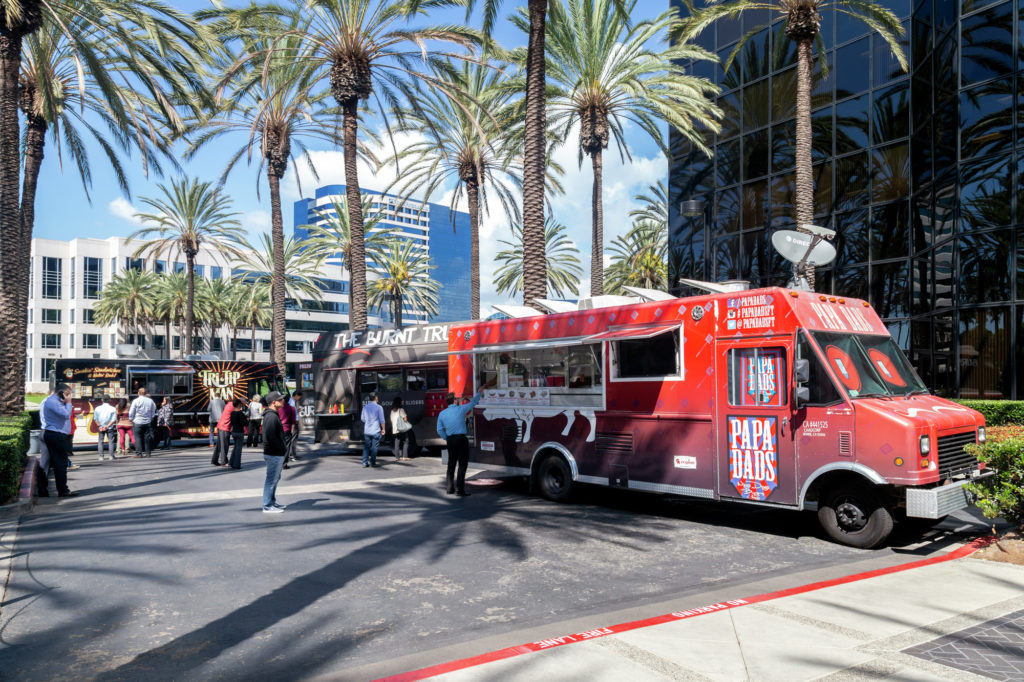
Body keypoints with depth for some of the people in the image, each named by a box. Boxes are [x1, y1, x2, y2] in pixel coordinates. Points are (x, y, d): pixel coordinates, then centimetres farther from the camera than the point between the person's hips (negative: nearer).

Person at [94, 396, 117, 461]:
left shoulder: (97, 408, -1)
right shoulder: (113, 409, -5)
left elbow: (95, 419, -4)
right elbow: (113, 420, -11)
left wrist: (99, 426, -6)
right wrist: (107, 426, -10)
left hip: (100, 428, 1)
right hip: (110, 428, -1)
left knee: (100, 441, 8)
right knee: (110, 441, 6)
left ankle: (101, 456, 3)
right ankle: (111, 456, 3)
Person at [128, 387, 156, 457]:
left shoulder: (136, 401, -7)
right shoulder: (150, 401, 3)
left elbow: (131, 413, -4)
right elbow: (153, 412, 10)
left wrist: (131, 420, 10)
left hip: (137, 422, -3)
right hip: (148, 422, 3)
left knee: (138, 438, 0)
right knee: (147, 437, 9)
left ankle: (138, 453, -3)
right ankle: (147, 452, 10)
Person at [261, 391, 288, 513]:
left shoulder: (273, 415, 14)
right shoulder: (271, 416, -19)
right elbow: (271, 437, -24)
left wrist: (283, 447, 12)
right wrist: (283, 448, -16)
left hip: (276, 453, 11)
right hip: (274, 454, -11)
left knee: (275, 478, 19)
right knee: (271, 480, -3)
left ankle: (272, 502, 29)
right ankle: (268, 506, 4)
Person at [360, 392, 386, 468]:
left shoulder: (365, 407, 5)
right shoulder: (379, 407, -9)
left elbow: (362, 419, 14)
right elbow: (382, 420, -8)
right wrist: (383, 429, 1)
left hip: (367, 431, 4)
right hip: (376, 431, -4)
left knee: (366, 447, 8)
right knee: (374, 447, 3)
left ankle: (365, 462, 4)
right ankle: (372, 462, 4)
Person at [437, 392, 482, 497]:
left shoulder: (442, 413, 5)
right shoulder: (461, 409, -7)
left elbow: (439, 430, 7)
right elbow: (473, 402, 9)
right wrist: (479, 393, 25)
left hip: (450, 440, 5)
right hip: (461, 439, -5)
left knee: (451, 463, 15)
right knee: (462, 464, -2)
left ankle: (450, 488, 22)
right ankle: (460, 490, -6)